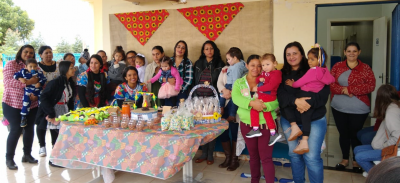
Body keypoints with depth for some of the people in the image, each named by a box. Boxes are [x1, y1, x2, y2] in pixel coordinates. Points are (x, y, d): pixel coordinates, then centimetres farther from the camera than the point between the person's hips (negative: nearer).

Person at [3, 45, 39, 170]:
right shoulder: (11, 64, -3)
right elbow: (8, 81, -16)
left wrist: (36, 94, -14)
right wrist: (28, 82, -25)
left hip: (31, 105, 5)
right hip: (13, 104, -4)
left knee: (30, 129, 9)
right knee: (16, 130, -5)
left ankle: (27, 154, 25)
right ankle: (9, 158, 11)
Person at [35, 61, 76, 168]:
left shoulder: (71, 83, 6)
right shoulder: (55, 83, -17)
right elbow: (44, 98, -20)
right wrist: (50, 115, -20)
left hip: (64, 113, 7)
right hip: (55, 114, -7)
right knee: (57, 138, -1)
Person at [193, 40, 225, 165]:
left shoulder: (219, 64, 4)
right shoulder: (198, 64, 12)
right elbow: (195, 81, 12)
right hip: (199, 98, 3)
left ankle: (210, 154, 12)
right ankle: (204, 153, 16)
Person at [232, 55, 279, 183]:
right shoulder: (239, 83, 4)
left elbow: (277, 101, -12)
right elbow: (236, 98, -16)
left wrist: (264, 106, -31)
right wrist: (252, 103, -32)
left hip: (266, 123, -2)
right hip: (247, 124, 3)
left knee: (266, 158, -1)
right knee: (253, 156, 18)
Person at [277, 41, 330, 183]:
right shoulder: (282, 74, 4)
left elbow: (324, 93, -13)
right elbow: (280, 94, -10)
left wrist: (308, 103, -28)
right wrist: (296, 101, -27)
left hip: (314, 120, -3)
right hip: (289, 121, 3)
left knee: (312, 157, -5)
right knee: (294, 154, 15)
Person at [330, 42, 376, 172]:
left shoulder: (365, 68, -2)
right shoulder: (337, 66, 3)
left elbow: (371, 86, -13)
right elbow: (330, 83, -5)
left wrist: (349, 89, -21)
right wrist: (343, 91, -22)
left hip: (358, 109, -2)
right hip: (339, 108, 2)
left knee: (356, 134, 9)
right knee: (343, 134, 14)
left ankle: (356, 161, 28)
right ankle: (345, 159, 30)